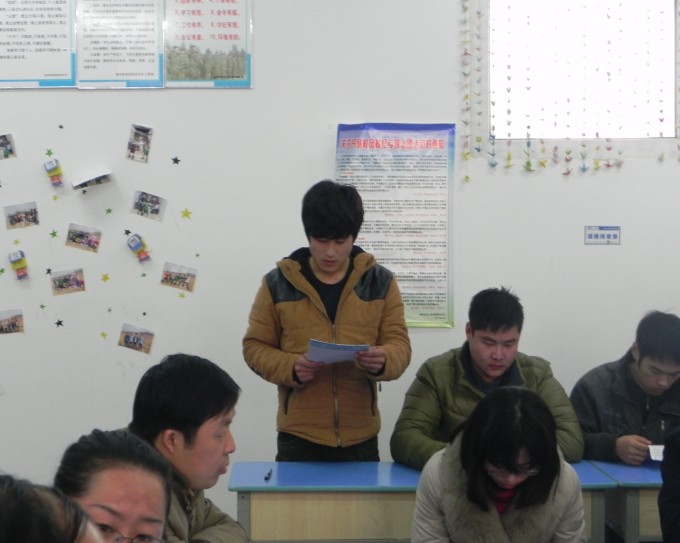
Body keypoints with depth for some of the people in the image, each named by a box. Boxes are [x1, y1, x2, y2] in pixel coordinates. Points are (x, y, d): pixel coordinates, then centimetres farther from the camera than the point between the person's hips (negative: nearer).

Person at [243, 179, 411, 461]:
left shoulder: (380, 282, 3)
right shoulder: (277, 283, 0)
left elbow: (399, 344, 2)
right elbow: (255, 346, 4)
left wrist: (383, 360, -22)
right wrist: (291, 367, -17)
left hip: (360, 438, 1)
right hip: (298, 438, -1)